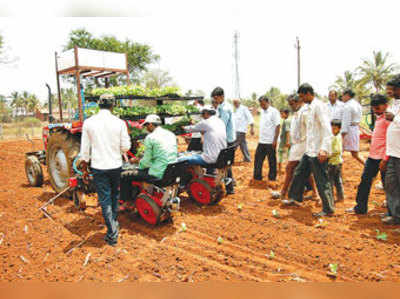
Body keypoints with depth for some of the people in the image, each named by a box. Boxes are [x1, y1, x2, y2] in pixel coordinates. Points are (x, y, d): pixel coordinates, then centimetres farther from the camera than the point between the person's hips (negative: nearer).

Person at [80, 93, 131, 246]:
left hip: (98, 167, -1)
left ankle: (112, 234, 7)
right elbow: (125, 147, -5)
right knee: (114, 196, 22)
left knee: (105, 200, 5)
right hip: (116, 166, 1)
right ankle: (114, 223, 35)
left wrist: (85, 168, 9)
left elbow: (85, 149, -2)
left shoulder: (88, 122, -6)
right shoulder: (119, 123, -8)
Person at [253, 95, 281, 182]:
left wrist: (275, 140, -17)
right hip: (261, 141, 8)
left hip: (270, 142, -7)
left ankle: (272, 178, 17)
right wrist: (260, 137, 16)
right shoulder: (262, 111, 13)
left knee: (272, 161, 4)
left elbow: (278, 126, -13)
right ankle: (257, 177, 22)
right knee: (258, 160, 11)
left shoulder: (274, 111, -10)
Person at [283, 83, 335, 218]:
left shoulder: (319, 106, -14)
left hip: (318, 152, -10)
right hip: (309, 151, 10)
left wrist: (324, 149, -31)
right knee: (299, 173, 18)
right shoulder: (311, 107, 15)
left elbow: (327, 128, -23)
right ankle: (296, 198, 34)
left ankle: (328, 209, 12)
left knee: (322, 181, -1)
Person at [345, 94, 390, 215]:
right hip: (372, 156, 9)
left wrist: (385, 158, -23)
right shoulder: (379, 118, 15)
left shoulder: (388, 118, -13)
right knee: (365, 180, 11)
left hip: (382, 157, -9)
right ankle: (360, 208, 20)